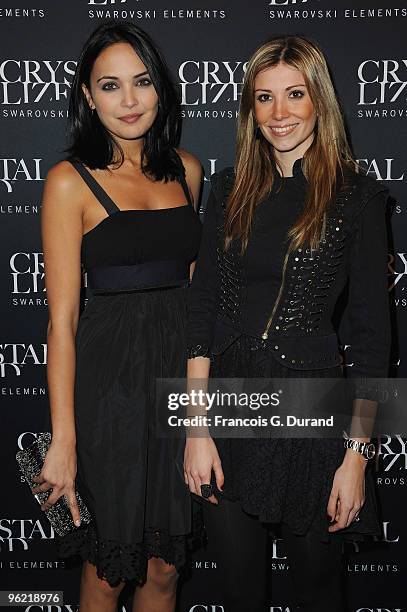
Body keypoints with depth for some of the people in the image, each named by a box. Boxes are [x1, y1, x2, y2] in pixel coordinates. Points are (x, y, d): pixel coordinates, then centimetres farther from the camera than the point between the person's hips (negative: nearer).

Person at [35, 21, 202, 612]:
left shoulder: (186, 169, 7)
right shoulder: (71, 181, -8)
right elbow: (62, 317, -11)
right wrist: (64, 437, -13)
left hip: (181, 369, 5)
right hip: (110, 379, -4)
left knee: (165, 564, 15)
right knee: (109, 564, 11)